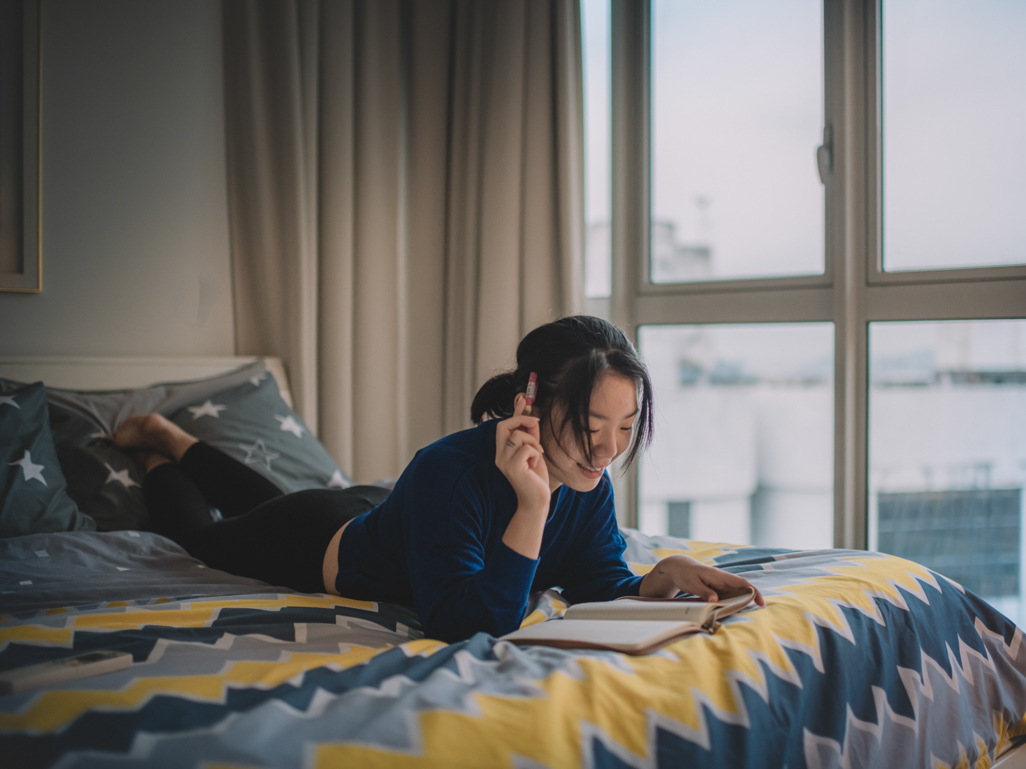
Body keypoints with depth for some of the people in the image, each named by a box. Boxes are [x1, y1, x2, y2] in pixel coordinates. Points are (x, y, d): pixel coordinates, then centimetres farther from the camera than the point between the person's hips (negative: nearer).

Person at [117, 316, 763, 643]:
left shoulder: (589, 481, -27)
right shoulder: (450, 470, -48)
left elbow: (605, 589, -21)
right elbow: (465, 624, -52)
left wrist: (667, 577, -42)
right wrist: (531, 506, -60)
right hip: (320, 541, -6)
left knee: (268, 503, 37)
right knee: (205, 533, 28)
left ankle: (178, 440, 60)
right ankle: (162, 453, 54)